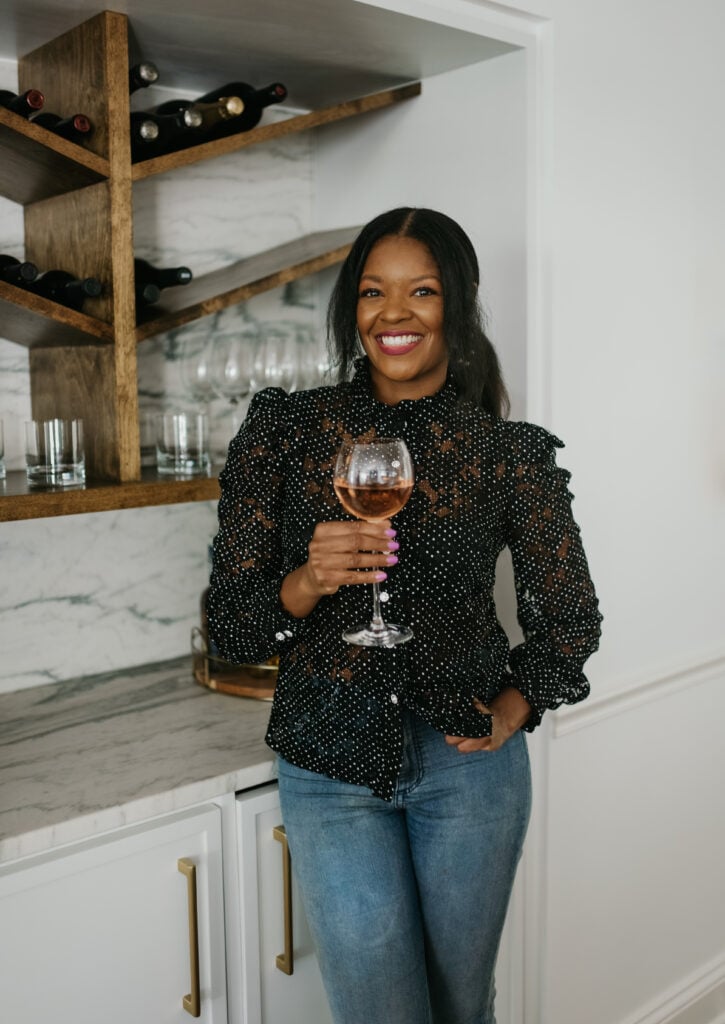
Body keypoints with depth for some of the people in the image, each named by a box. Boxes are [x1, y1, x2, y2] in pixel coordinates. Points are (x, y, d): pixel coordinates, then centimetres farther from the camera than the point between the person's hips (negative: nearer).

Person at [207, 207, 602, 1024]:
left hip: (467, 764, 1)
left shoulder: (511, 453, -2)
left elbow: (570, 616, 9)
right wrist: (307, 583, -22)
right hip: (330, 767, 0)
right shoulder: (285, 430, -3)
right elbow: (228, 627, -4)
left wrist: (513, 710, -5)